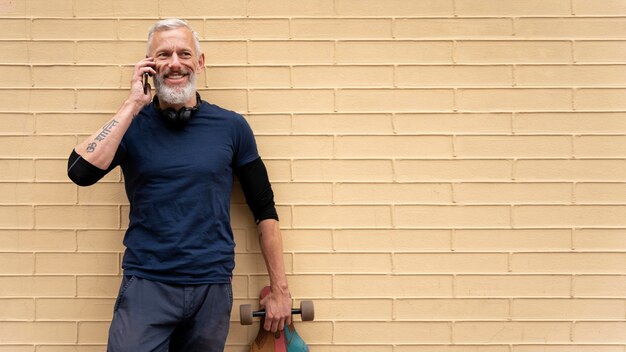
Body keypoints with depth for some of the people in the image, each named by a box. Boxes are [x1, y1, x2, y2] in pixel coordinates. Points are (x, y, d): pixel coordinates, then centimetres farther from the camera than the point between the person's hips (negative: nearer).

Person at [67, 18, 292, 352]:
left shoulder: (231, 127, 1)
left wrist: (280, 290, 5)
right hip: (146, 286, 0)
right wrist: (133, 106, -13)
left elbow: (264, 210, 5)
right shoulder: (131, 124, 2)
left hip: (213, 289, 1)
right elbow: (80, 172, -15)